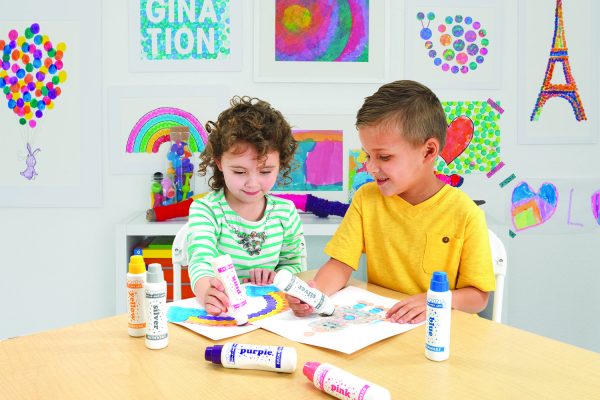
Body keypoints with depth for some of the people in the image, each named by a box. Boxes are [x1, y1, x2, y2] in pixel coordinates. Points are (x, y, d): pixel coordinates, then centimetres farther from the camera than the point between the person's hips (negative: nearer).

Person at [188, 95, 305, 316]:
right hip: (219, 313, -3)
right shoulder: (205, 210, -8)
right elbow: (200, 261, -23)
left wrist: (276, 276, -9)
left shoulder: (286, 212, 3)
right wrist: (207, 293, -43)